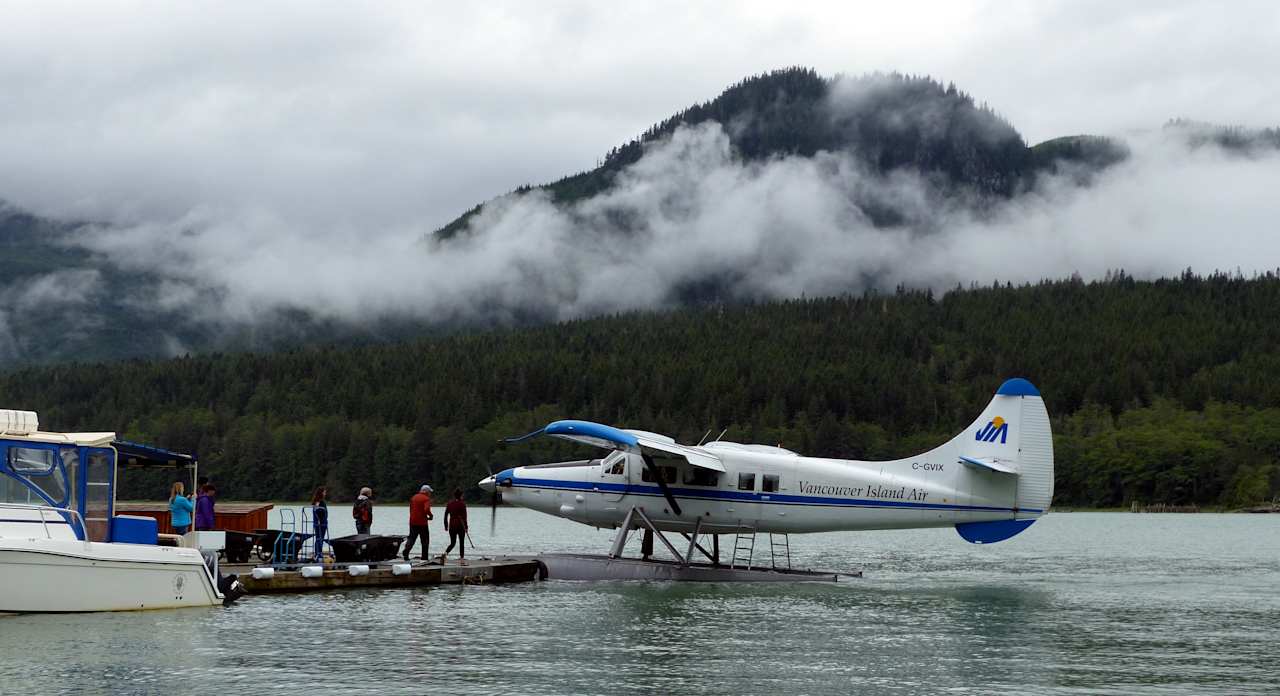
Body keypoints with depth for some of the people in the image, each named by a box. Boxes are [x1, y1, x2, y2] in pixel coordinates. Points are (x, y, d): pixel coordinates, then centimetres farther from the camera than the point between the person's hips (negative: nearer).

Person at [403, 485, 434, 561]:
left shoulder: (414, 497, 11)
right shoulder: (426, 499, -10)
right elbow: (426, 509, -24)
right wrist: (431, 515, -7)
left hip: (412, 522, 5)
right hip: (422, 522, -5)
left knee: (411, 538, 7)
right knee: (425, 540, 7)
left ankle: (406, 551, -16)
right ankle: (424, 557, 8)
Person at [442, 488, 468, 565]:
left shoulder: (449, 503, 5)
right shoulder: (462, 504, -9)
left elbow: (445, 515, 8)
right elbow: (464, 517, -12)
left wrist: (446, 525, 15)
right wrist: (466, 527, -7)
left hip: (452, 526, 4)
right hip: (460, 526, -4)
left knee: (452, 543, 12)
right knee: (461, 543, 8)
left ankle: (445, 553, -14)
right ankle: (462, 559, 8)